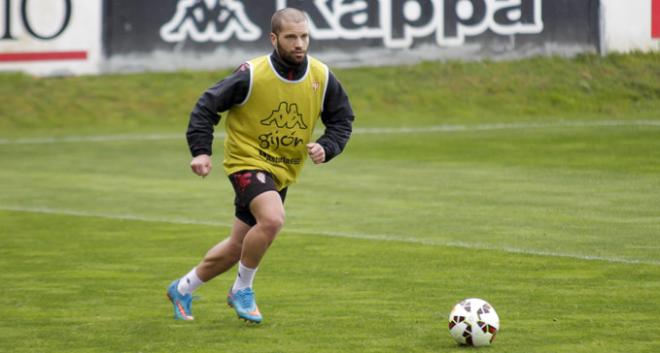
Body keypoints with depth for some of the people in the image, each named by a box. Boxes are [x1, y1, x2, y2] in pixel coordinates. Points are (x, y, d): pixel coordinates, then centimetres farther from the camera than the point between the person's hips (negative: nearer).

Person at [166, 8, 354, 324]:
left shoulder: (322, 77, -6)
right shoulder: (252, 75, -19)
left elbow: (342, 120, 6)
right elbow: (207, 105, -10)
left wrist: (326, 148, -13)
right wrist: (201, 151, -20)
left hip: (282, 173, 6)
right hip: (247, 162, -6)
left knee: (238, 247, 13)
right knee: (272, 219, -32)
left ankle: (182, 289, 36)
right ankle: (242, 289, -9)